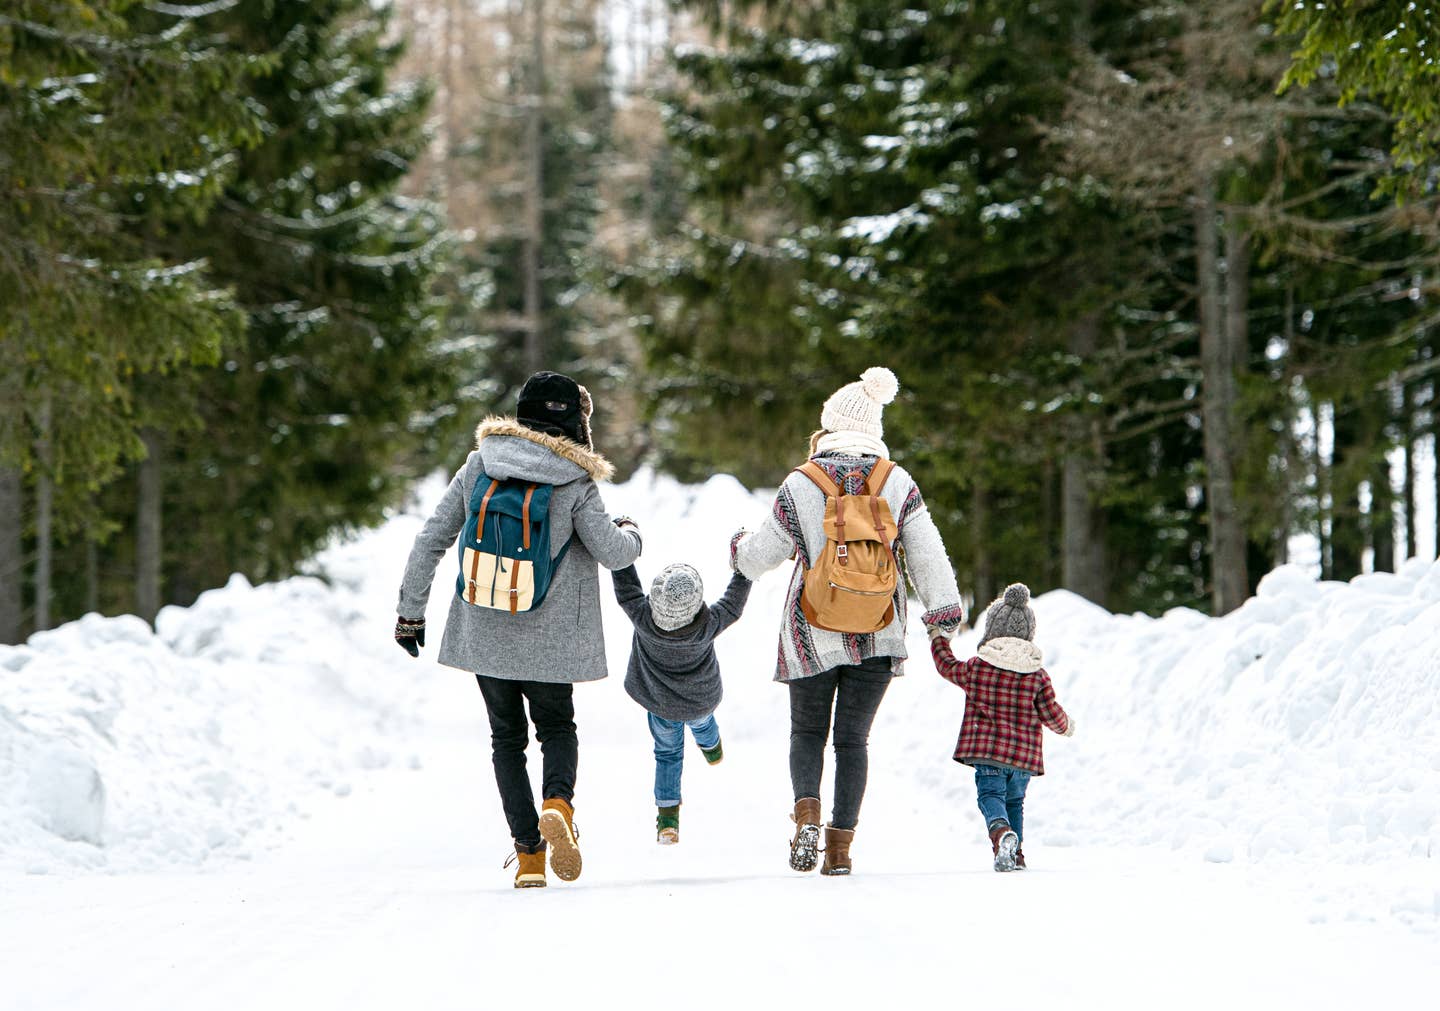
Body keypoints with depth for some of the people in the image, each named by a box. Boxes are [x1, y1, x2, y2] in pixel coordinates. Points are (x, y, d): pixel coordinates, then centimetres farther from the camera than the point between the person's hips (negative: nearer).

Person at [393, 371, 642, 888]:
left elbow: (430, 540, 0)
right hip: (548, 639, -2)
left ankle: (529, 854, 4)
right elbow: (613, 553, -9)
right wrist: (631, 534, 15)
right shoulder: (574, 484, -10)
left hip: (484, 632, 2)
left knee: (507, 737, 16)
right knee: (557, 728, 18)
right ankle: (558, 802, -15)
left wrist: (410, 611, 9)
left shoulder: (478, 467, -1)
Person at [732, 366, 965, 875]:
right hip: (878, 635, 1)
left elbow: (762, 555, 2)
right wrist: (944, 606, -1)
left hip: (814, 635, -1)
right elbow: (926, 552, -5)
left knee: (807, 731, 14)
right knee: (853, 737, 11)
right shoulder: (899, 483, -2)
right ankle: (841, 843, 4)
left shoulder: (801, 485, -6)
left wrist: (739, 547, 23)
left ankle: (807, 811, -12)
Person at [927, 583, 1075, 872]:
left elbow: (948, 667, 17)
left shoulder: (976, 668, -1)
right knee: (1014, 800, 19)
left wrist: (938, 639, 35)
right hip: (1024, 755, 3)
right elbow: (1051, 713, 4)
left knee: (990, 794, -6)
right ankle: (1015, 853, 17)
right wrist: (1065, 726, 27)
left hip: (986, 750, -3)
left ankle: (1001, 832, -36)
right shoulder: (1038, 676, 1)